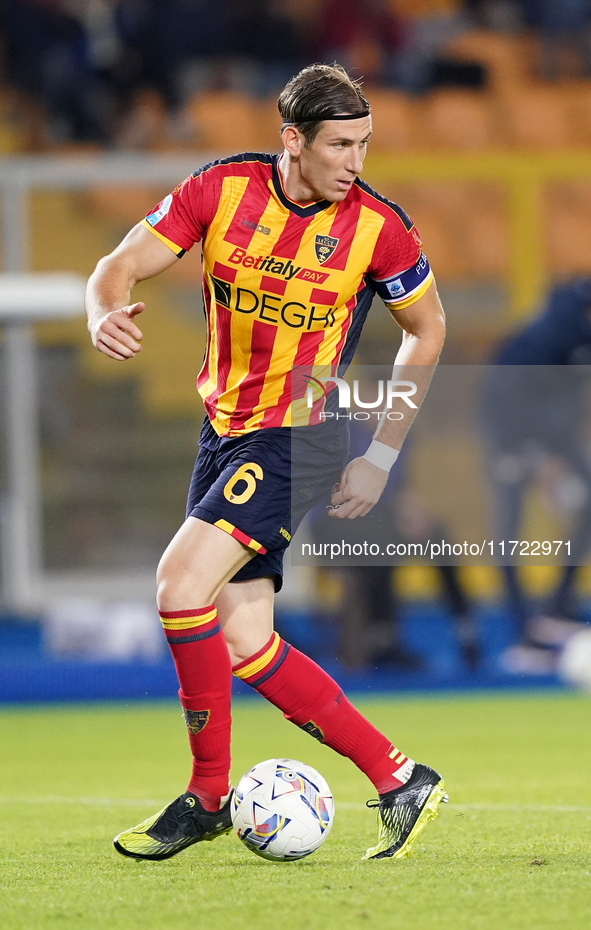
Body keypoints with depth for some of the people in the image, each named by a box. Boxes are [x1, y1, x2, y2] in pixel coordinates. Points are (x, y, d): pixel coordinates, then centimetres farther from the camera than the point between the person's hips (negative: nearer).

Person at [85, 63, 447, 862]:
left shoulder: (378, 227, -10)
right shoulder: (221, 190, -5)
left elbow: (427, 330, 5)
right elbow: (121, 267, -3)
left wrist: (381, 456, 2)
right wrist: (108, 314, -28)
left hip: (302, 436, -5)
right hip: (225, 429, 5)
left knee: (181, 582, -22)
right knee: (242, 645, 1)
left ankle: (209, 796, -9)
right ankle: (401, 781, 10)